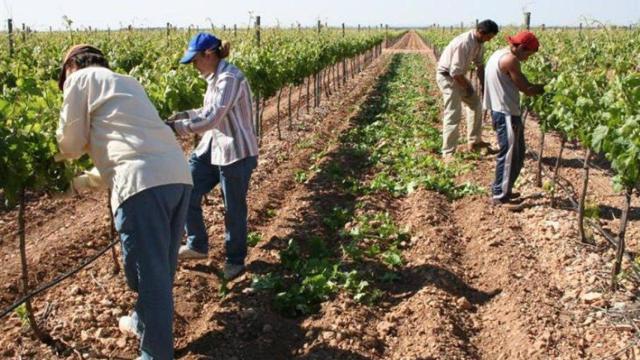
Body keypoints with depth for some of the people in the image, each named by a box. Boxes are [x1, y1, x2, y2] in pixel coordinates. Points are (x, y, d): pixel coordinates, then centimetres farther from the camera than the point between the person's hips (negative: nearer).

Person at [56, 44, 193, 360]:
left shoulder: (81, 79, 13)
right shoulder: (128, 83, 34)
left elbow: (72, 144, 15)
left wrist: (58, 157, 38)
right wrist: (87, 181, 43)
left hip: (144, 182, -8)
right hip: (178, 175, 8)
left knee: (149, 272, 1)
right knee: (160, 266, 22)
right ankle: (145, 322, 43)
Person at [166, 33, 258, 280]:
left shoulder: (230, 78, -21)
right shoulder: (214, 77, 8)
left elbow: (211, 119, -26)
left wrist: (175, 126, -21)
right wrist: (185, 114, 5)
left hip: (236, 153, -9)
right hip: (212, 148, 9)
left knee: (234, 209, 6)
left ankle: (235, 260, 25)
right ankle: (197, 246, 28)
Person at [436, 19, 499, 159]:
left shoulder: (479, 42, -2)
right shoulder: (464, 43, -31)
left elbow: (479, 64, 10)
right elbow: (455, 72, -29)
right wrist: (468, 87, -14)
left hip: (459, 76, 10)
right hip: (447, 76, -10)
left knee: (476, 104, 16)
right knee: (453, 114, -13)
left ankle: (473, 141, 27)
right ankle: (448, 153, -8)